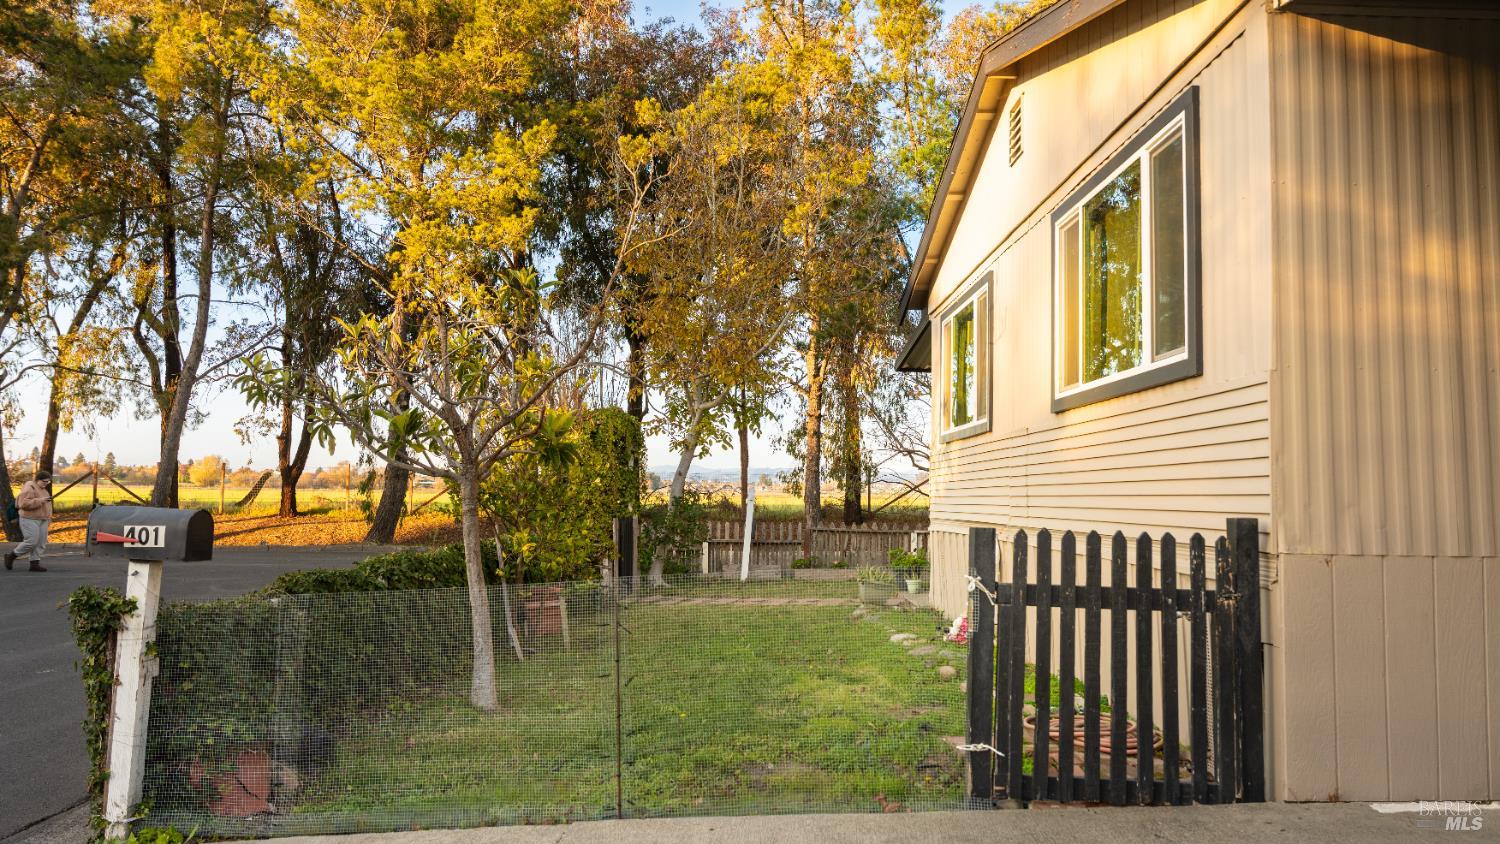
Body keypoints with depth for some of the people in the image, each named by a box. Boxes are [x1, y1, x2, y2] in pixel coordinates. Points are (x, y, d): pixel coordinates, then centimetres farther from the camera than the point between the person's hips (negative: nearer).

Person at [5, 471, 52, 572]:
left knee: (41, 543, 1)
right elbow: (24, 503, -23)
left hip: (42, 520, 8)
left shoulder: (44, 489, 17)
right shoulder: (29, 489, -11)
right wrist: (40, 500, -24)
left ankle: (35, 563, 3)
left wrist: (49, 518, 24)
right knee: (31, 542, -12)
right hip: (30, 519, -8)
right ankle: (11, 555, 8)